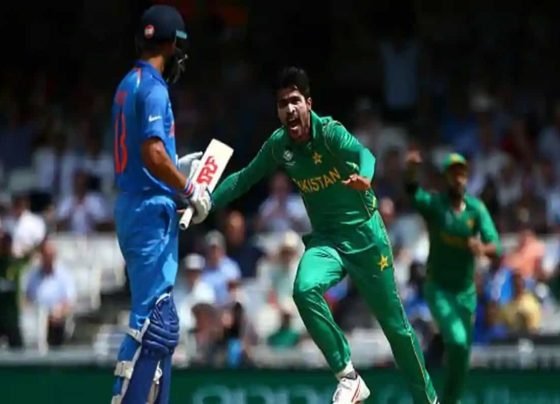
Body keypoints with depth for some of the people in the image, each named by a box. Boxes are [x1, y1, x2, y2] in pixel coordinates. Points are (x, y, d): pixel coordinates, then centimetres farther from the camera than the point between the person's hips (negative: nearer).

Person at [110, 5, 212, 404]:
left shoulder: (129, 84, 15)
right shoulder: (153, 87, -13)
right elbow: (153, 154, -23)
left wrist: (180, 166, 26)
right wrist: (191, 191, -13)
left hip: (133, 207, 10)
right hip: (151, 209, -10)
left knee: (160, 322, 15)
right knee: (153, 319, -11)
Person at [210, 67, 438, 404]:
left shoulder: (329, 131, -21)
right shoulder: (278, 145, -6)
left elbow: (363, 153, -40)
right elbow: (244, 178, 7)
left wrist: (364, 177, -63)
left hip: (364, 233, -3)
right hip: (325, 238, 3)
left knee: (395, 325, 4)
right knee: (305, 288, -29)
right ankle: (348, 377, -18)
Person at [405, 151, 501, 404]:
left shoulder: (477, 208, -6)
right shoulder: (433, 203, -11)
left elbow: (495, 247, -17)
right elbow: (413, 192, -34)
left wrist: (482, 248, -42)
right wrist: (411, 170, -56)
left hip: (466, 291, 3)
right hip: (438, 289, -3)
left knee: (463, 350, 10)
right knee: (457, 342, -22)